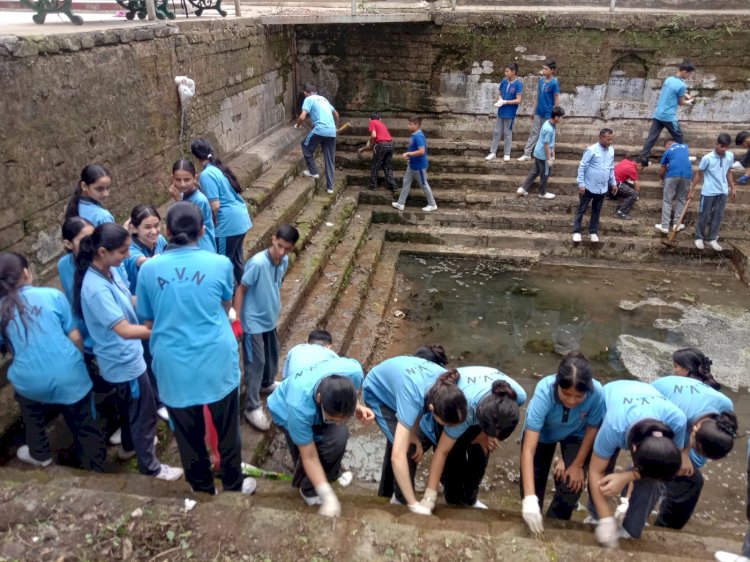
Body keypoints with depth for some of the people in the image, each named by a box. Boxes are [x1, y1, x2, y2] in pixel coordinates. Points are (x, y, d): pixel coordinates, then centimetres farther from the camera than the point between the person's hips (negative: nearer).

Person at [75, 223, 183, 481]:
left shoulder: (110, 271, -4)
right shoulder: (96, 288, -32)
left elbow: (129, 302, 10)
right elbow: (124, 330, -33)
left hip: (125, 356, 9)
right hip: (124, 360, -9)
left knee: (130, 406, 29)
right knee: (145, 413, 9)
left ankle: (130, 446, 52)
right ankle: (150, 465, 28)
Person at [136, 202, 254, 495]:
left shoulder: (149, 269, -5)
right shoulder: (220, 263, -9)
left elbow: (148, 322, 6)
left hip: (173, 366, 1)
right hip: (217, 361, -1)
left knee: (188, 433, 19)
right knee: (227, 428, 19)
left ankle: (202, 487, 37)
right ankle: (234, 483, 36)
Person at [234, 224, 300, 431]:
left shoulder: (284, 261, -6)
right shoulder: (257, 263, -28)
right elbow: (241, 289, -20)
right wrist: (235, 318, -19)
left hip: (270, 319, 8)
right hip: (253, 322, -7)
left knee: (272, 354, 24)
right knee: (256, 363, -1)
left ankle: (267, 383, 50)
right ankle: (252, 408, 10)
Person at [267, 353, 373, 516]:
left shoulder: (353, 371, -35)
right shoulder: (299, 406, -45)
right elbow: (309, 456, -31)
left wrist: (357, 408, -22)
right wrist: (328, 496, -31)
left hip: (321, 407, 6)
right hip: (285, 411, -6)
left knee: (339, 437, -19)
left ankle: (310, 487, 9)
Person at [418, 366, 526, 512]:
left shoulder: (519, 396, -35)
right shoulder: (466, 408, -45)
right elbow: (442, 451, -34)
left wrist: (485, 435, -22)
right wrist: (429, 496, -34)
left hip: (479, 408, 3)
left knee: (480, 457, -1)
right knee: (454, 457, -10)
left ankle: (470, 499, 27)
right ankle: (455, 502, 17)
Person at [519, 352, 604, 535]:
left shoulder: (597, 393, -38)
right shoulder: (544, 392, -43)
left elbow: (592, 428, -15)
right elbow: (528, 449, -43)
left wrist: (578, 465, -8)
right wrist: (529, 498, -50)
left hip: (575, 435, 1)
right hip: (542, 432, -1)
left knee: (571, 487, -13)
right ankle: (533, 521, 34)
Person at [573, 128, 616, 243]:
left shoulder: (611, 151, 3)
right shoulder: (591, 150, -17)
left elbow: (611, 168, 15)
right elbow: (582, 167, -14)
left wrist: (613, 182, 15)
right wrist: (581, 184, -16)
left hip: (602, 188, 6)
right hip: (589, 187, -5)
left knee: (596, 211, 15)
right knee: (582, 209, 7)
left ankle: (593, 232, 27)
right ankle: (576, 231, 17)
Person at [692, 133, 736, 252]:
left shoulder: (730, 156, -1)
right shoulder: (707, 158, -14)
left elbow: (729, 173, 13)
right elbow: (699, 174, -6)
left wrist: (733, 188, 14)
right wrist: (691, 190, -5)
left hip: (723, 192, 4)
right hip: (708, 192, -4)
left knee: (718, 216, 8)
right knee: (704, 215, 6)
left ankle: (712, 239, 18)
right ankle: (699, 238, 19)